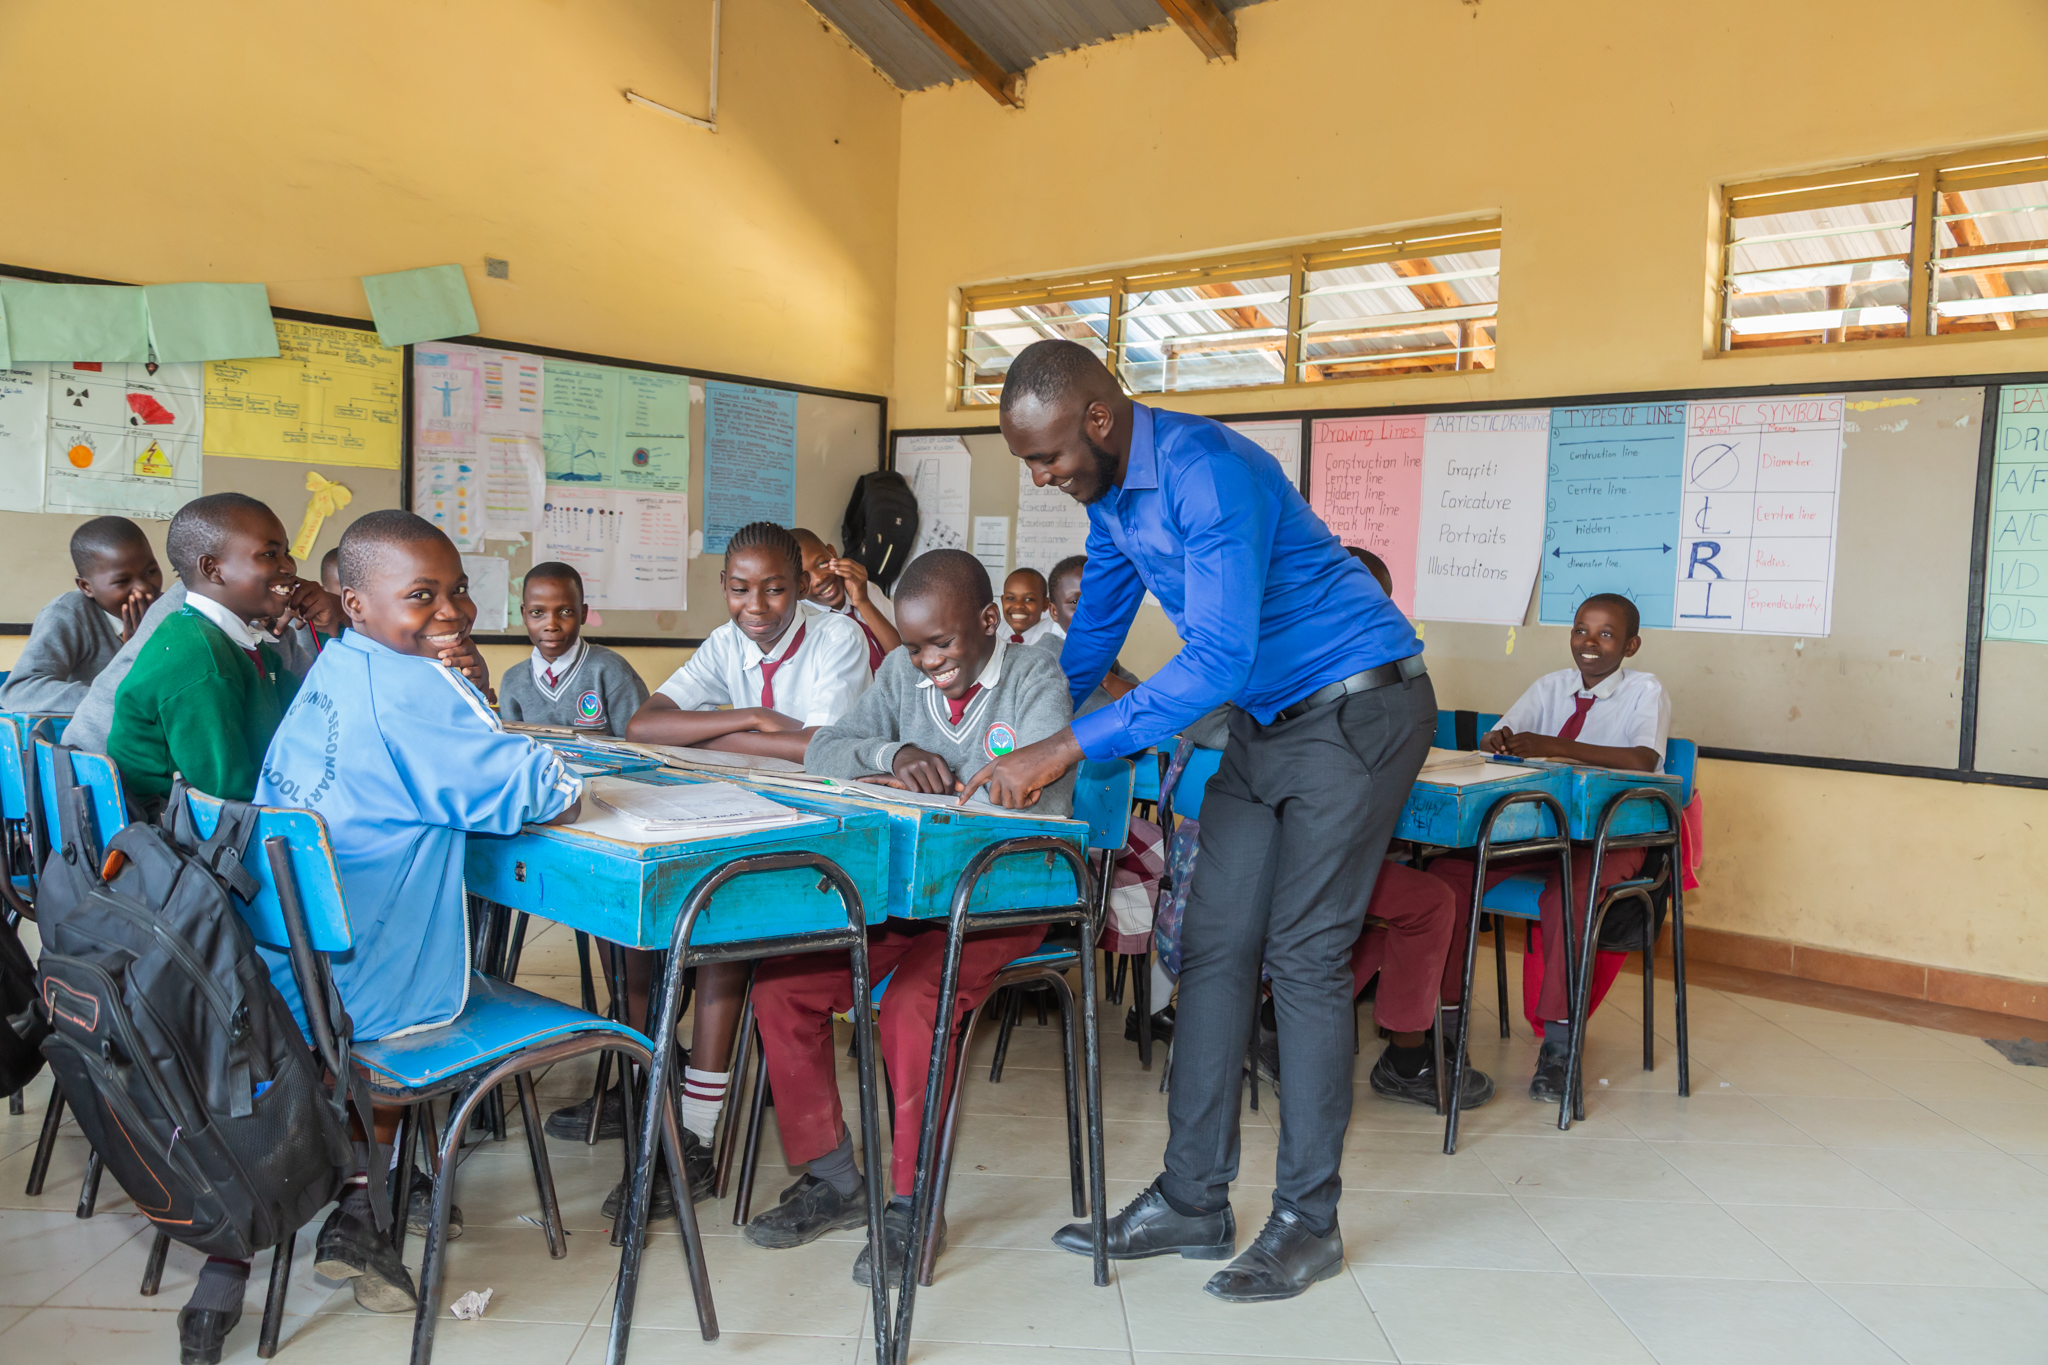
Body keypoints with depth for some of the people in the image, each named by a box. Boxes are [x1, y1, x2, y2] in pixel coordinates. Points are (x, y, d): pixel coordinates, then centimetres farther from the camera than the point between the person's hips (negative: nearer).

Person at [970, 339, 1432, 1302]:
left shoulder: (1207, 471, -25)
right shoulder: (1108, 496, 5)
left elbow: (1217, 657, -32)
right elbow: (1092, 636, 17)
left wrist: (1066, 749, -33)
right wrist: (1013, 745, 13)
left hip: (1356, 709, -9)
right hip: (1265, 719, 9)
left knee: (1304, 957, -9)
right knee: (1213, 949, 4)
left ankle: (1308, 1222, 4)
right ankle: (1192, 1203, 11)